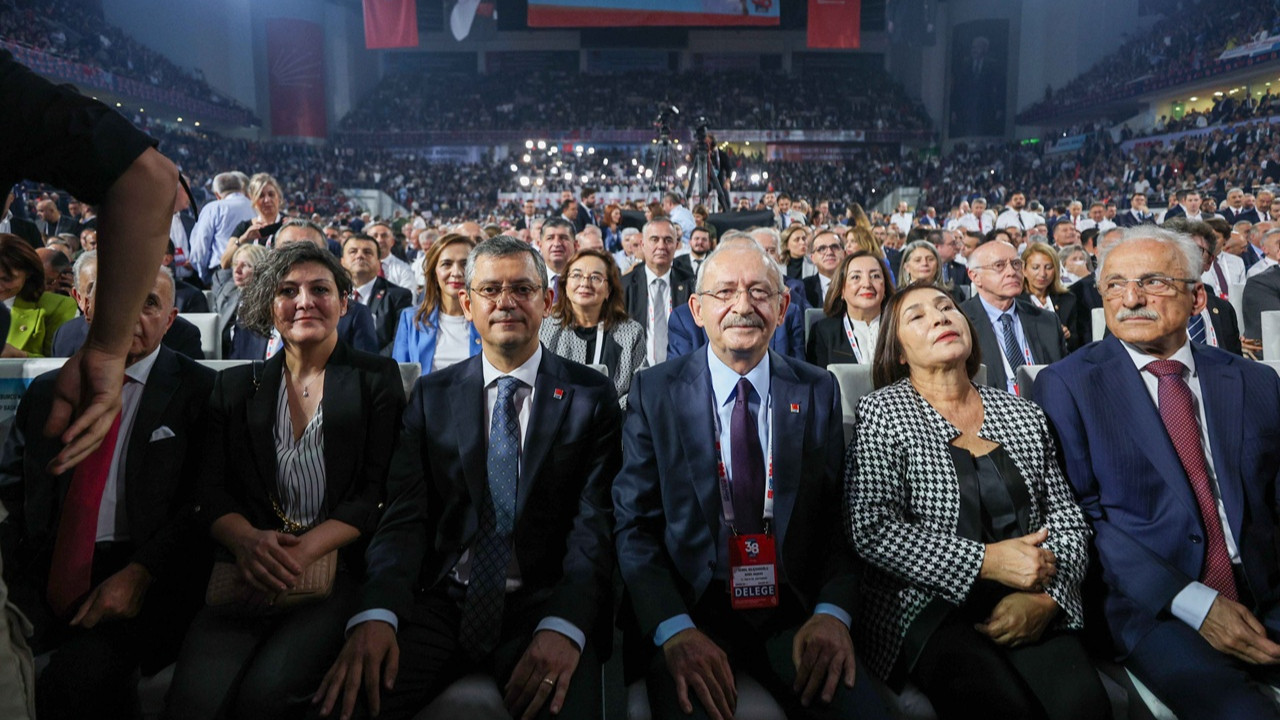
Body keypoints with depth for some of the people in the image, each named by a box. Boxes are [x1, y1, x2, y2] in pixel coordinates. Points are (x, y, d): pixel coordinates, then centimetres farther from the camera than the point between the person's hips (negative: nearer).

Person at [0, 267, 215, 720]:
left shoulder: (198, 390, 0)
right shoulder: (46, 392, 17)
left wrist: (139, 574, -17)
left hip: (142, 577, -4)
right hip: (44, 574, 4)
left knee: (80, 676, -29)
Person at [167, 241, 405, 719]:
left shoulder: (376, 378, 9)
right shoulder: (236, 385, 18)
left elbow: (377, 492, 0)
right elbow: (209, 491, 9)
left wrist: (303, 551, -15)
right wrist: (248, 540, -14)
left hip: (337, 568, -2)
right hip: (248, 572, 2)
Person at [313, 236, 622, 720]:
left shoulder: (592, 397, 3)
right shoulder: (431, 395, 9)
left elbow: (596, 523, -5)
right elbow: (405, 516, 0)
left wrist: (564, 626, -23)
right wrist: (375, 614, -19)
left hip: (542, 605, -2)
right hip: (440, 604, 2)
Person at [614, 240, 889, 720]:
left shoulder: (818, 392, 5)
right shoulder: (654, 392, -1)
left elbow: (840, 515, 4)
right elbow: (633, 524, -3)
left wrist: (832, 613, -13)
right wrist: (674, 630, -17)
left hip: (793, 616, 2)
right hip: (688, 613, -1)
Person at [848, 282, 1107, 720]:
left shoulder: (1025, 416, 14)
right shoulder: (882, 413, 1)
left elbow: (1067, 520, 12)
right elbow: (873, 531, -9)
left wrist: (1045, 597, -7)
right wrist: (987, 562, -13)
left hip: (1030, 610, 4)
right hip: (926, 606, -3)